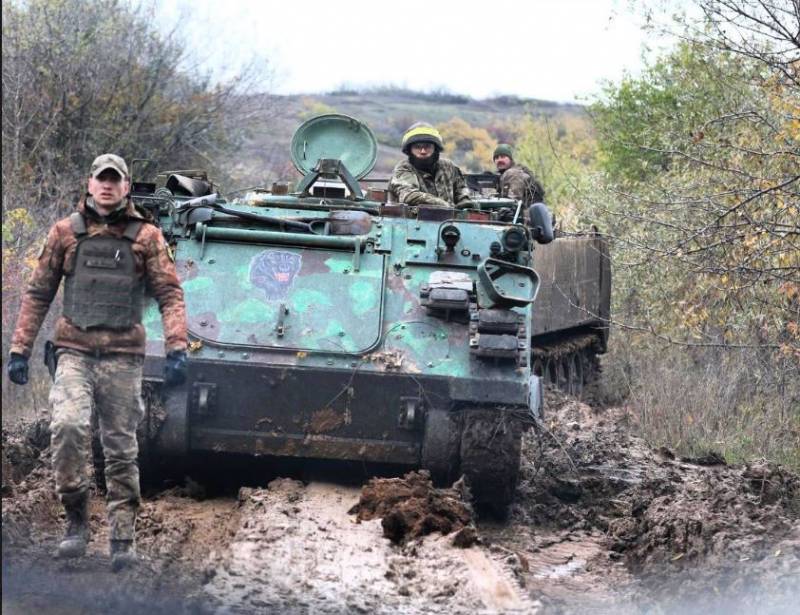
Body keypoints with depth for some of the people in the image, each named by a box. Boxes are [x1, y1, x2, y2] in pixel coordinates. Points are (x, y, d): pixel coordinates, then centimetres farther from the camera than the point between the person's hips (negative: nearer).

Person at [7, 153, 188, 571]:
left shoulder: (146, 237, 7)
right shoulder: (65, 233, 10)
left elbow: (170, 295, 3)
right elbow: (37, 294, 13)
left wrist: (176, 350, -9)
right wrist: (19, 350, 7)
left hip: (123, 356, 0)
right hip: (75, 351, 0)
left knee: (121, 448, 2)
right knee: (68, 425, -22)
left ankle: (122, 538, 9)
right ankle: (76, 521, -10)